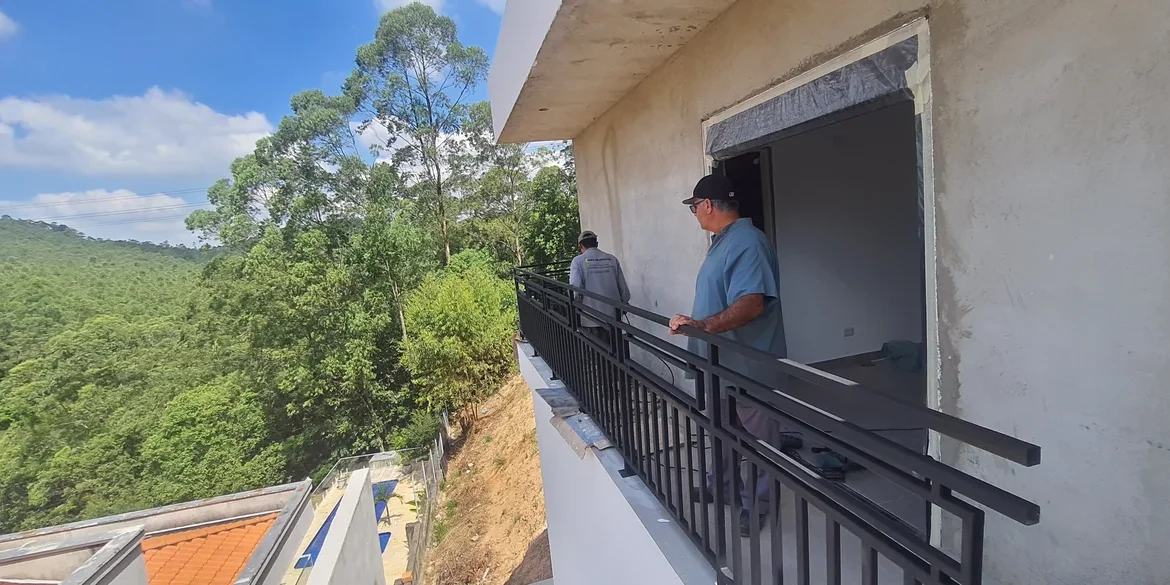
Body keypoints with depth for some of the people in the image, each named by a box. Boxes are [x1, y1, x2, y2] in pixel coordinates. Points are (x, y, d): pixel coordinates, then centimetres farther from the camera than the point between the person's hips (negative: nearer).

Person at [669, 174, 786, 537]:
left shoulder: (747, 243, -22)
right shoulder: (722, 241, 11)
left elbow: (752, 303, -33)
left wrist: (703, 326, -42)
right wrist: (695, 325, 25)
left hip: (749, 366, -10)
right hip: (723, 361, 10)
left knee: (756, 437, 8)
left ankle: (756, 504, 24)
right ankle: (722, 486, 42)